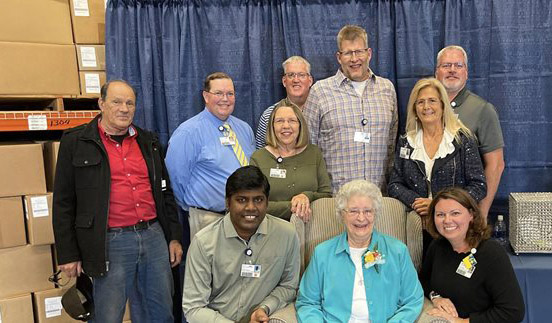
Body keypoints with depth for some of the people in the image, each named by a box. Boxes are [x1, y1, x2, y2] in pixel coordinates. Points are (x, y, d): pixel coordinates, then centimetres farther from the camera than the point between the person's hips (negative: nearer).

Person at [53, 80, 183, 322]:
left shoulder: (148, 141, 13)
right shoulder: (76, 142, 0)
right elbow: (64, 203, 0)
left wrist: (174, 237, 12)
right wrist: (68, 254, -2)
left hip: (154, 236, 4)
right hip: (111, 243, -4)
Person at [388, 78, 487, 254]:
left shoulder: (463, 139, -1)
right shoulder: (405, 143, 8)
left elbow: (479, 187, -5)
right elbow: (394, 185, 5)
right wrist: (416, 202, -14)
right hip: (418, 227, 2)